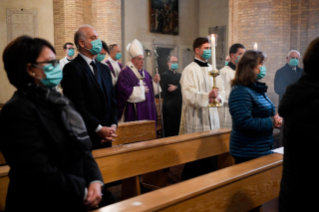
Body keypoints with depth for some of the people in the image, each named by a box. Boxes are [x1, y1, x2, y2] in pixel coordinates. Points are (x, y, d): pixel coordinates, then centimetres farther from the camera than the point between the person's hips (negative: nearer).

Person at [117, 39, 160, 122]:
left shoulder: (145, 73, 14)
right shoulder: (125, 73, -9)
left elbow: (152, 90, 18)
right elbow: (125, 90, -21)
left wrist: (155, 82, -1)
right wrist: (141, 89, -13)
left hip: (148, 109, 7)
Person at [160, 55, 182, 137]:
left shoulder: (179, 76, 17)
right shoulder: (164, 76, -3)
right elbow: (166, 92, -13)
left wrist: (176, 88, -7)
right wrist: (178, 89, -8)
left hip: (179, 108, 5)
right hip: (169, 108, -5)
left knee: (178, 130, 6)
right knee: (169, 131, -1)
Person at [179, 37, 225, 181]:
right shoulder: (190, 70, -6)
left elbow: (221, 91, 9)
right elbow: (189, 94, -16)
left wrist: (218, 98, -13)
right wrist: (207, 96, -28)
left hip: (212, 119, 6)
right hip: (196, 121, -6)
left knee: (211, 159, 11)